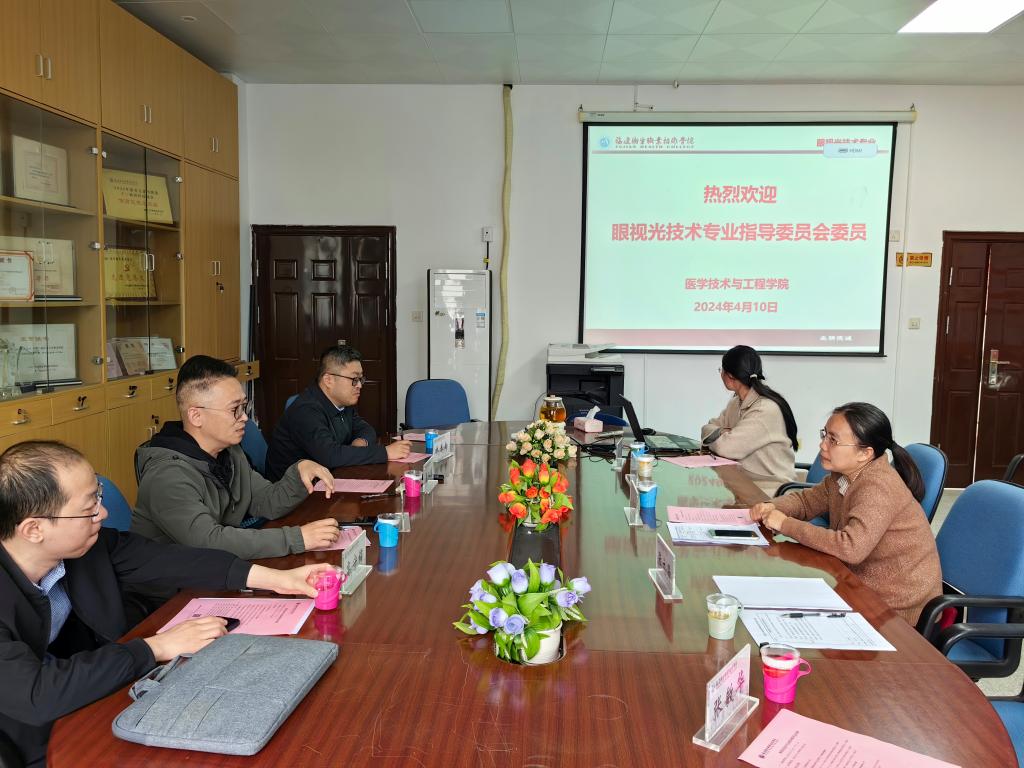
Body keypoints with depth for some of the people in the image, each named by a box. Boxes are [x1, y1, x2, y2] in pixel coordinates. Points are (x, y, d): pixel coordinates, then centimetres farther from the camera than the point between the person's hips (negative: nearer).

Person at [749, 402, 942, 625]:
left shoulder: (879, 488, -26)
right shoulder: (843, 475, 0)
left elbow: (851, 548, -36)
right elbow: (806, 500, 15)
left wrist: (786, 524, -27)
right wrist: (772, 507, -7)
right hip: (866, 589, 7)